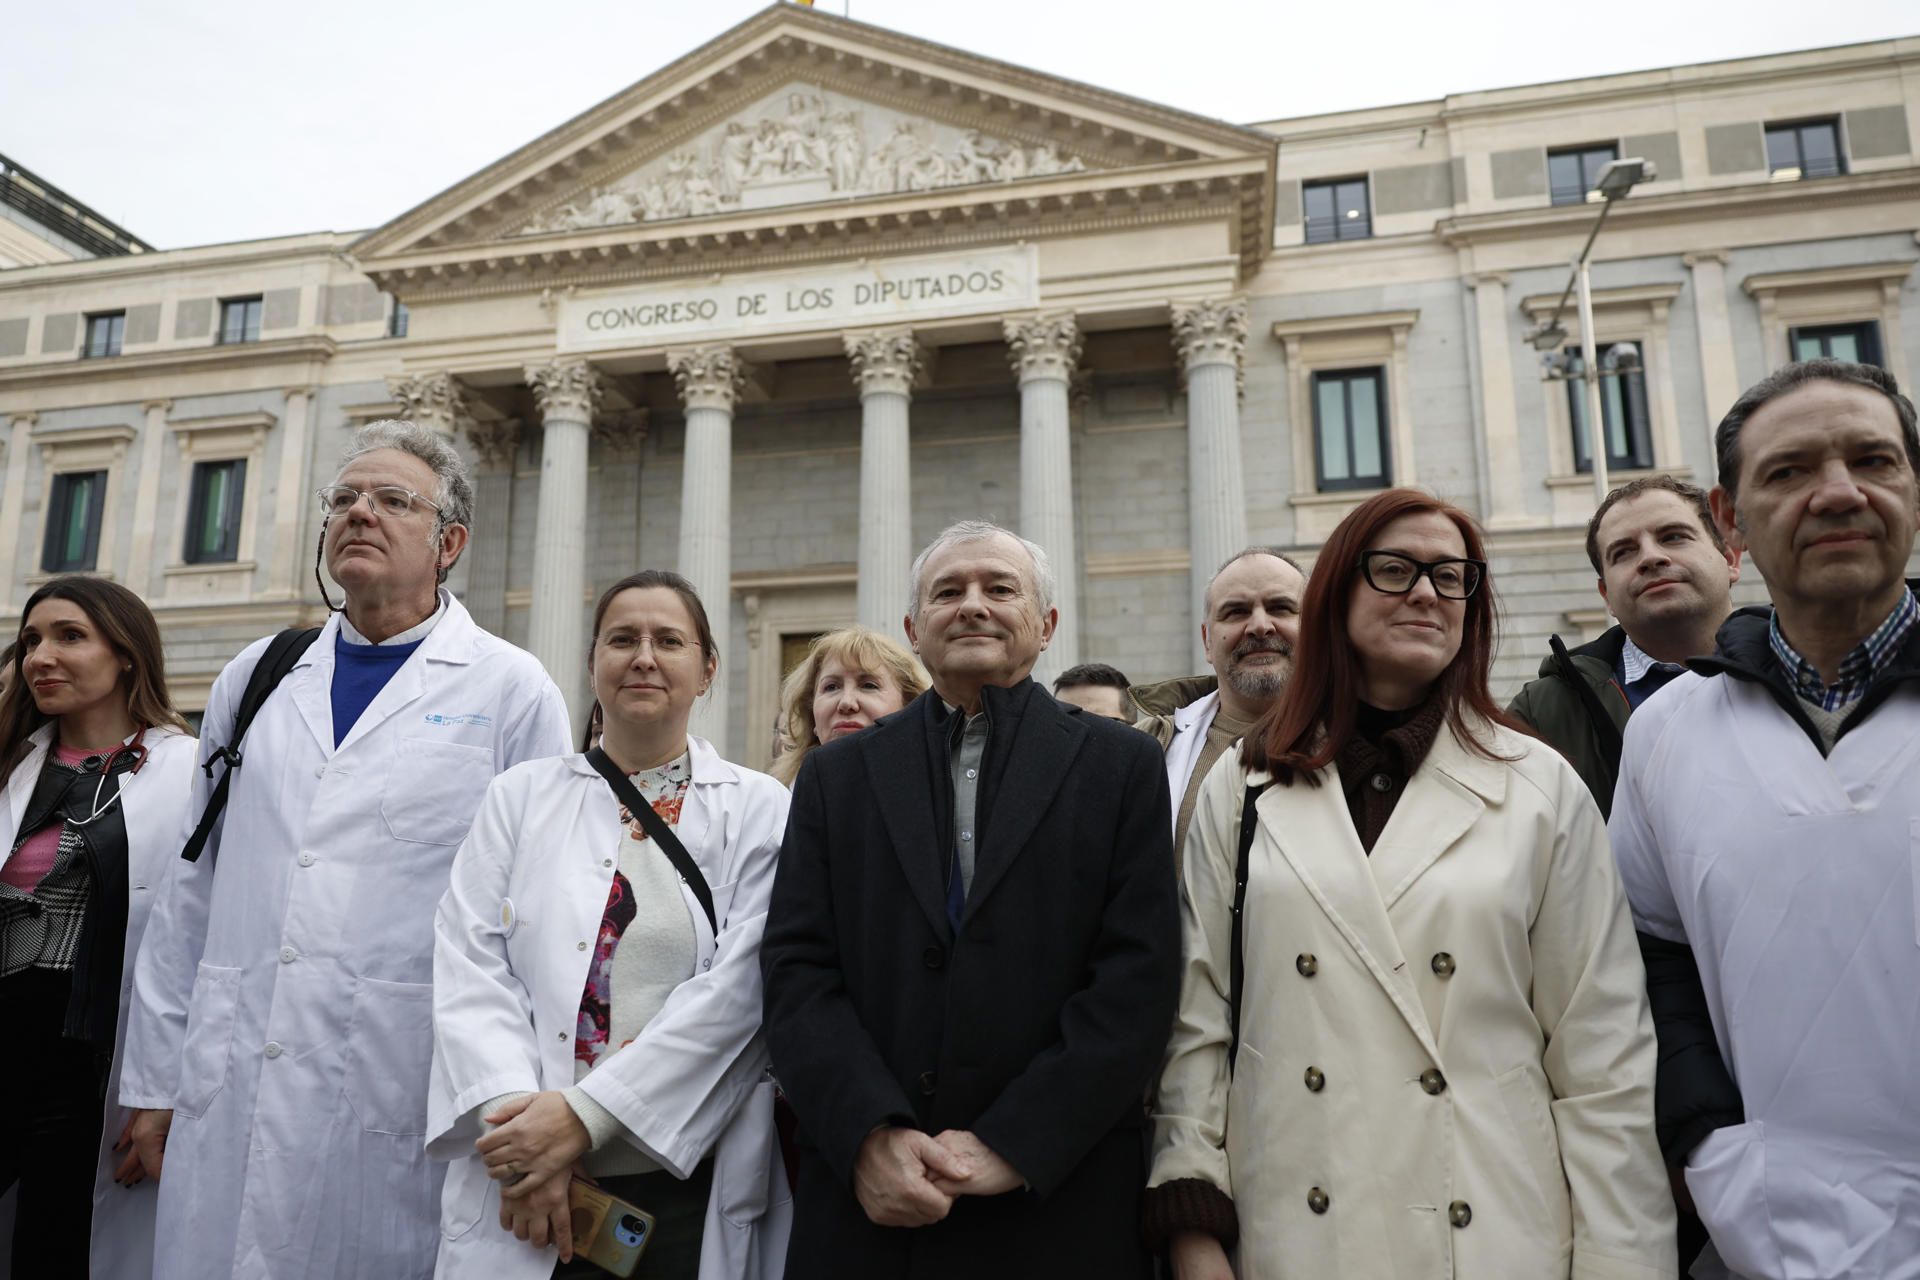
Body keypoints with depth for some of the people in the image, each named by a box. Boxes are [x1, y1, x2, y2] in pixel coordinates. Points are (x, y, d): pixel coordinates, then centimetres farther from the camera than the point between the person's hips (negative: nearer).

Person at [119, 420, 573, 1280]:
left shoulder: (512, 691, -3)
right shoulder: (256, 679, 11)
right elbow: (190, 891, 12)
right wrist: (154, 1080, 12)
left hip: (398, 1100, -3)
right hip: (225, 1096, 4)